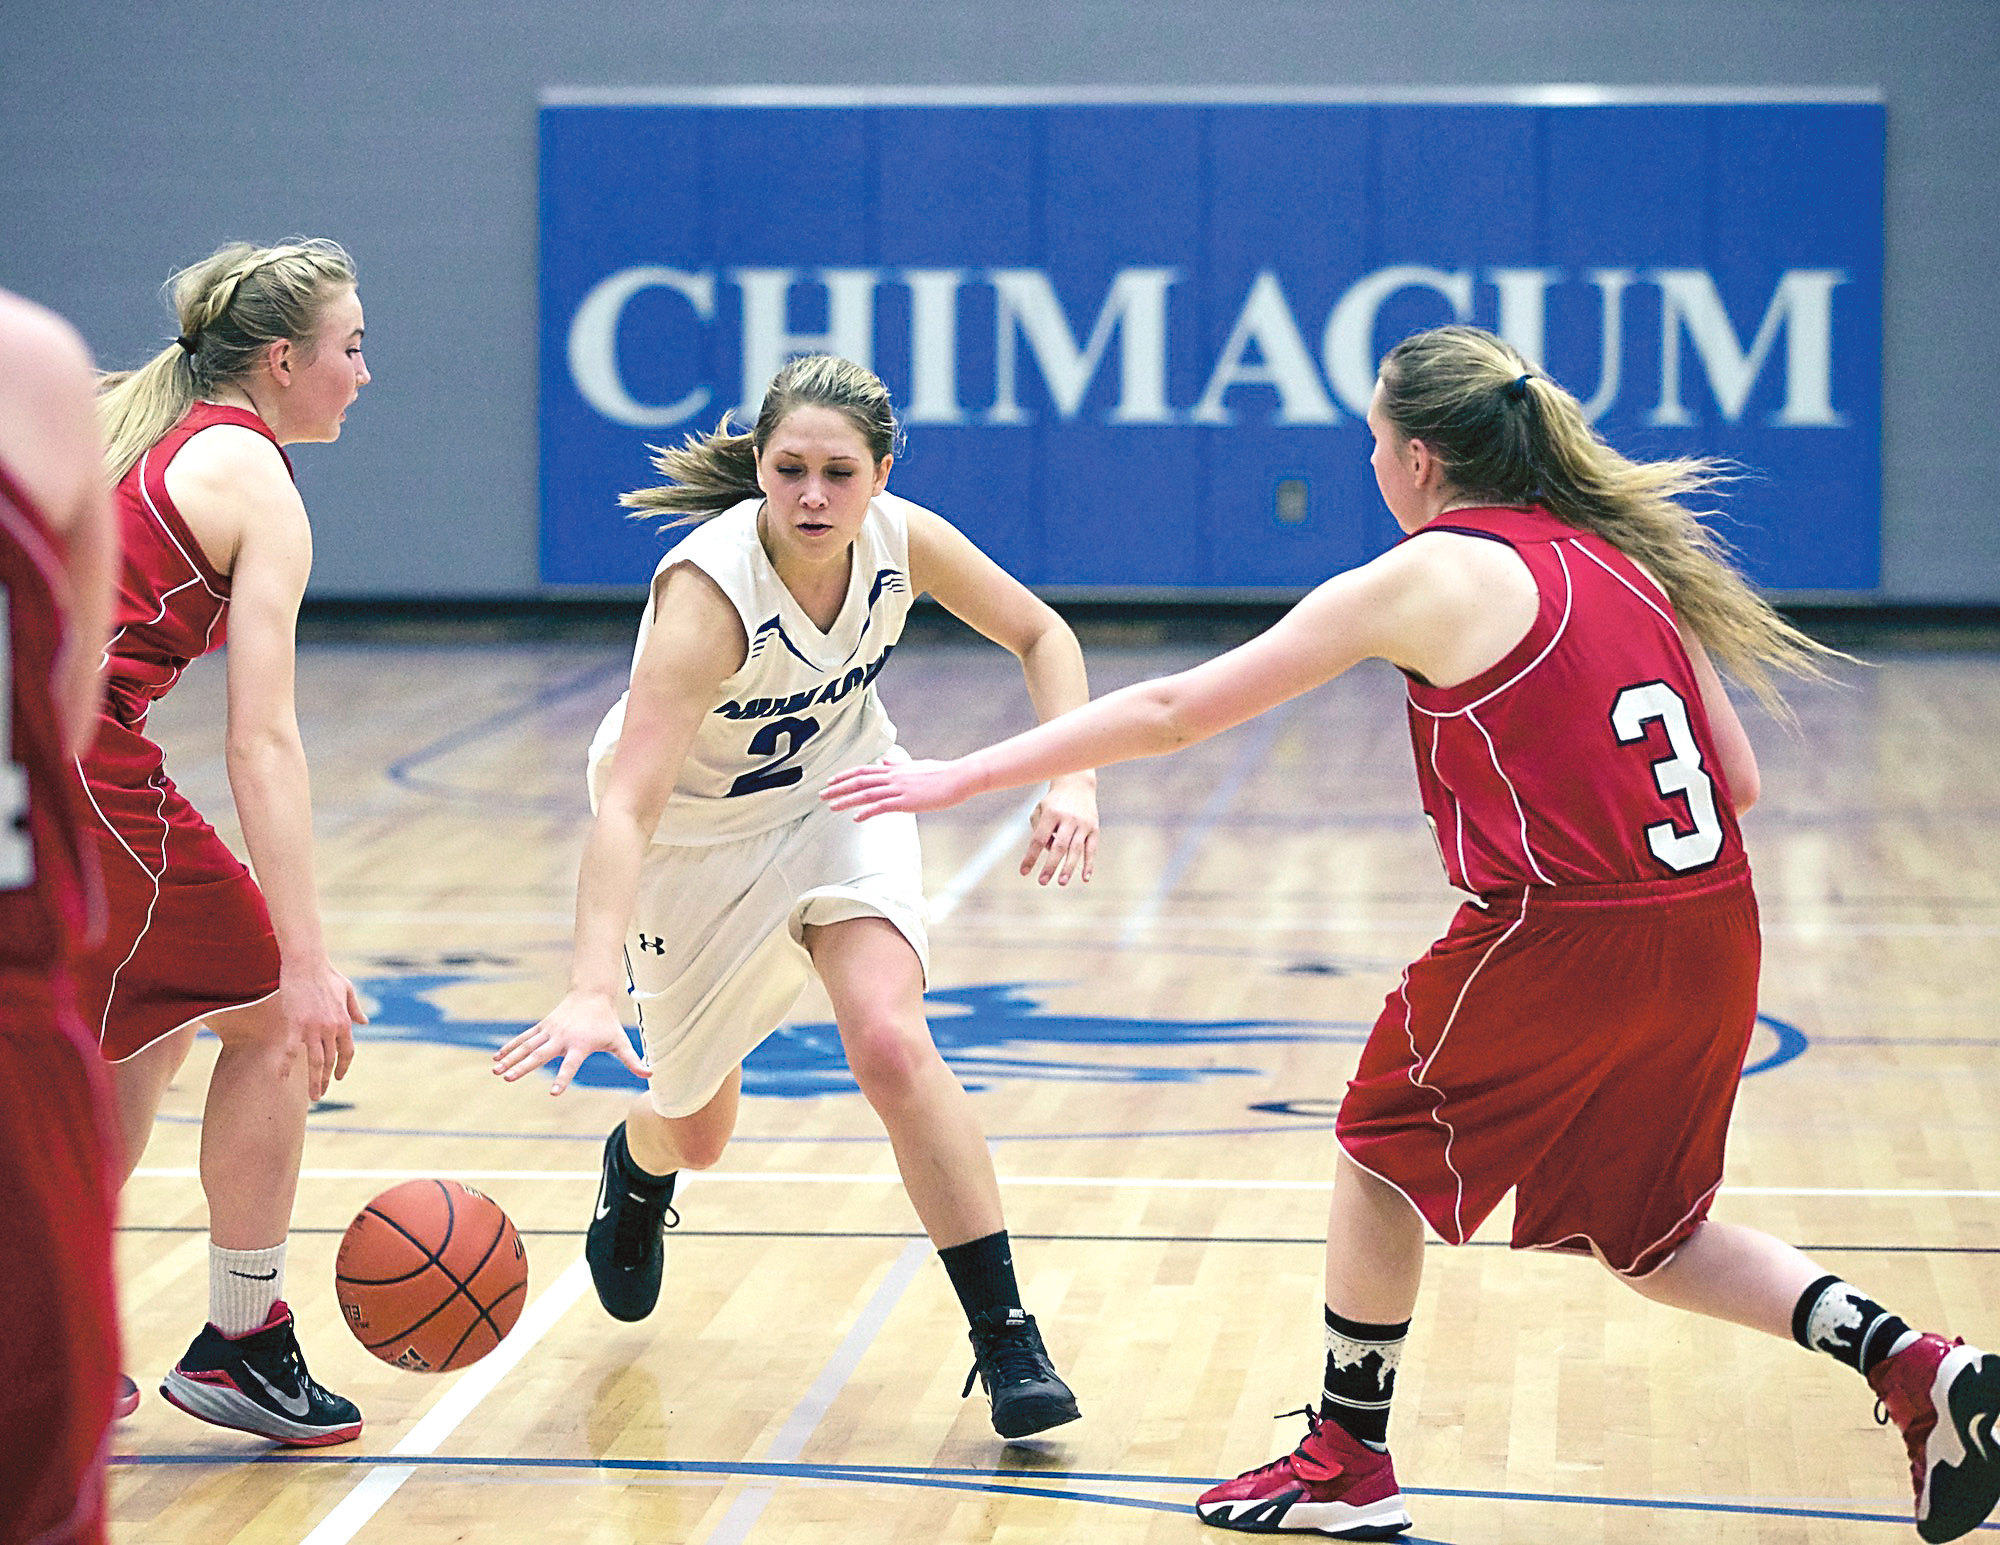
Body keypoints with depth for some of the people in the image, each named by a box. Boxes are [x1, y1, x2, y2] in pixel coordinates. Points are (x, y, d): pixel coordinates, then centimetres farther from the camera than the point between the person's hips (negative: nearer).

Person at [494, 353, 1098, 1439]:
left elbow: (1038, 633, -3)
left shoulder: (901, 538, -22)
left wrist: (1072, 780, -20)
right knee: (695, 1132, 13)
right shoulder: (709, 588, -37)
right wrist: (592, 989, -58)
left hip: (839, 799, 2)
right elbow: (628, 804, -45)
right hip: (697, 832, -2)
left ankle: (1007, 1341, -15)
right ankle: (637, 1165, 53)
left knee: (891, 1045, -23)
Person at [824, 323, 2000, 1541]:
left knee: (1387, 1146, 18)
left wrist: (961, 778, 4)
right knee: (1636, 1225, 23)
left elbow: (1171, 713, -2)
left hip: (1565, 940, -6)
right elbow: (1737, 779, 11)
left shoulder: (1428, 577, -5)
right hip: (1711, 937, 7)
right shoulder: (1623, 552, 13)